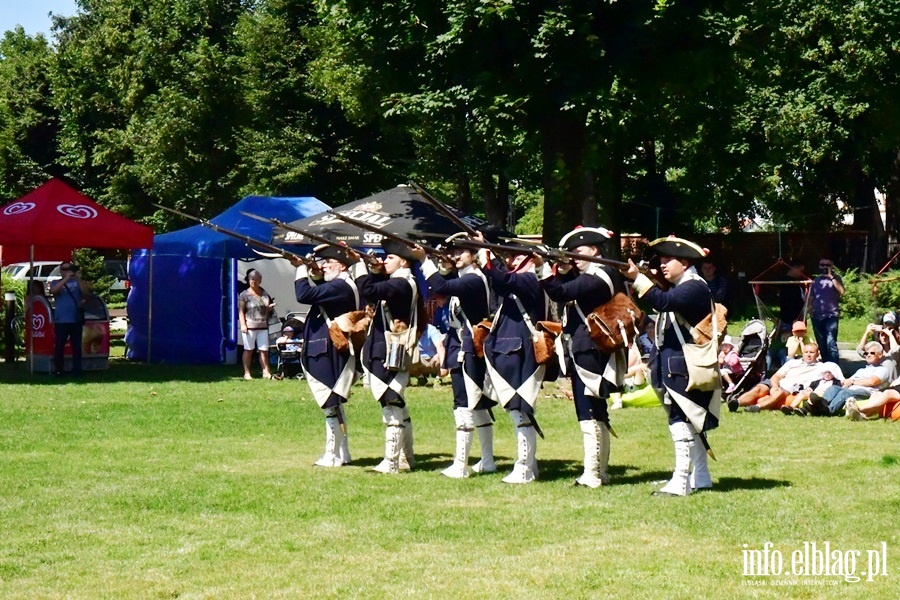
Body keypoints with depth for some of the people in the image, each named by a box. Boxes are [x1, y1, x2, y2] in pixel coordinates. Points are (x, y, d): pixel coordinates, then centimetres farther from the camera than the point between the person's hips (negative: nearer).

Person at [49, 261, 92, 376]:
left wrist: (79, 279, -16)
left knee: (76, 346, 4)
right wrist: (66, 278, -23)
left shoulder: (77, 282, 9)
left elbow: (86, 293, -4)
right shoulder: (57, 283, 6)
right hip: (61, 320, -1)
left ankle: (77, 370, 8)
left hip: (76, 319, 1)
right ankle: (59, 370, 4)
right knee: (59, 346, -2)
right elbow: (53, 290, -15)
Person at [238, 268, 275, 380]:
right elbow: (241, 311, -6)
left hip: (263, 326, 4)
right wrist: (243, 324, -16)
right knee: (248, 350, 0)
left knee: (264, 350, 1)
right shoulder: (245, 295, -1)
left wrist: (271, 307, 1)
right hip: (249, 326, -4)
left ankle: (266, 372, 2)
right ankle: (247, 373, 5)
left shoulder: (265, 294, 14)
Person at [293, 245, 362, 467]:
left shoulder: (341, 287, -19)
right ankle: (341, 453, 24)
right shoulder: (339, 286, 13)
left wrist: (302, 268, -13)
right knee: (334, 404, 17)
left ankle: (333, 455, -1)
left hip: (328, 355, -11)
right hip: (327, 354, 11)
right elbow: (316, 295, 25)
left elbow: (304, 295, -27)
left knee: (331, 404, -5)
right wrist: (315, 276, 10)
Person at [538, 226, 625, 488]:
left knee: (589, 415, -9)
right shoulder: (591, 276, 16)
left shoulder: (598, 278, -16)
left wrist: (542, 267, -21)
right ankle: (601, 471, 22)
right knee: (597, 415, 14)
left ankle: (591, 475, -9)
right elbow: (566, 291, 17)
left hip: (588, 355, -11)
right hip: (588, 354, 11)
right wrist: (562, 270, 2)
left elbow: (560, 293, -24)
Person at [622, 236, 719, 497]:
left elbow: (664, 301, -31)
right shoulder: (678, 287, 19)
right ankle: (701, 478, 23)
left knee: (681, 421, -12)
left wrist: (638, 278, -33)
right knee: (691, 422, 15)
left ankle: (680, 482, -13)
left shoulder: (695, 287, -14)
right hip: (674, 365, 11)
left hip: (685, 367, -11)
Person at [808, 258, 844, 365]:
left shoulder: (835, 278, 4)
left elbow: (841, 291, -15)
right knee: (821, 344, 11)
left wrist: (831, 277, -12)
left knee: (831, 343, -17)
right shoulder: (815, 280, 15)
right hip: (817, 316, 5)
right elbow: (811, 297, 20)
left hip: (831, 315, -5)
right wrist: (810, 309, 6)